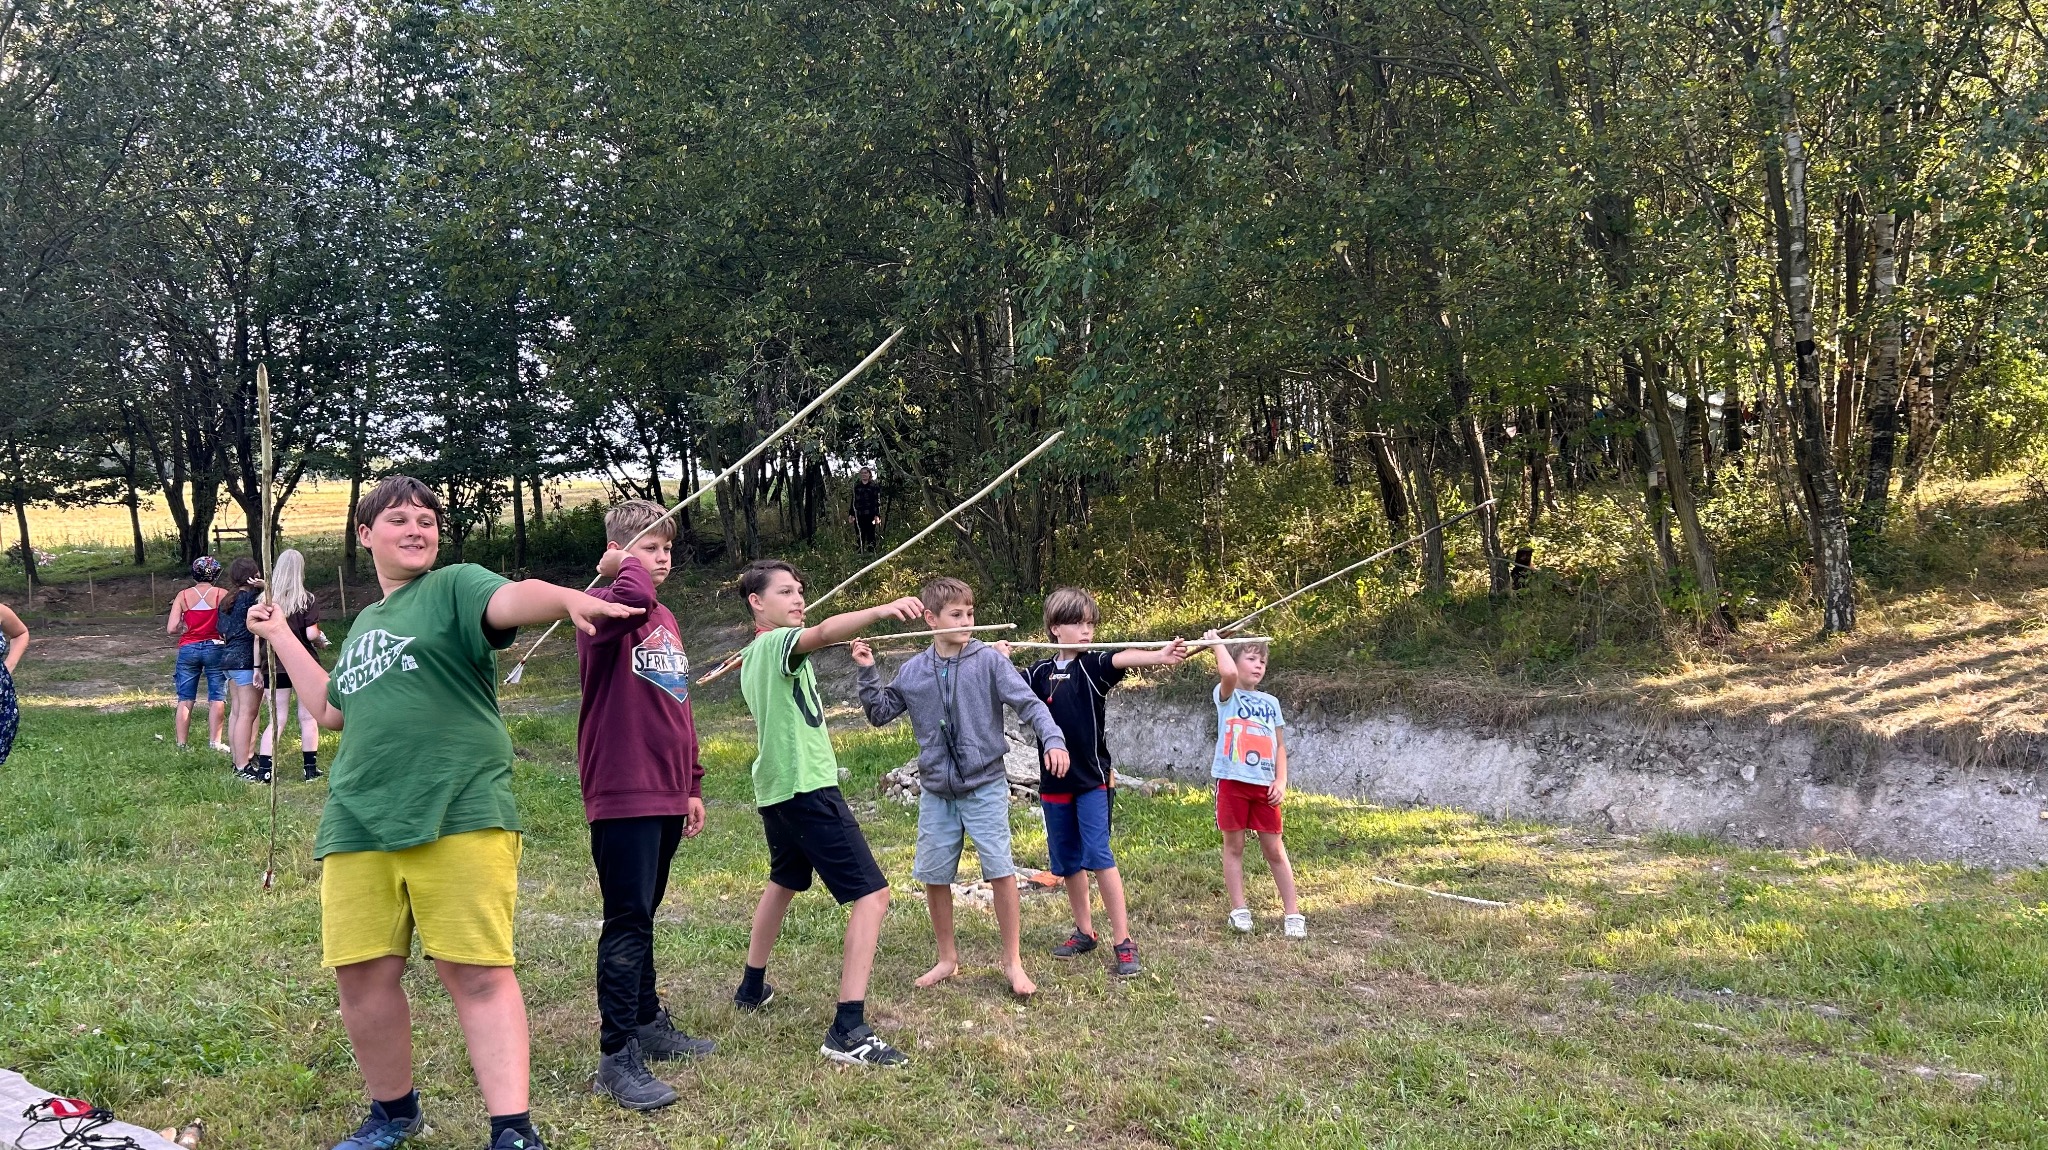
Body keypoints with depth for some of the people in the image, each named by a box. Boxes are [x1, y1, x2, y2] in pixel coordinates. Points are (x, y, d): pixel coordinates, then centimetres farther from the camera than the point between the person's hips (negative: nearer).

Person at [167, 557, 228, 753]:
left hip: (188, 649, 2)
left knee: (185, 699, 9)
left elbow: (171, 629, -7)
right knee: (217, 698, 5)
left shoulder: (183, 595, -2)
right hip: (215, 648, -2)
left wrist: (185, 628, 13)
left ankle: (181, 744, 12)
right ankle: (215, 742, 3)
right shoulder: (221, 595, -6)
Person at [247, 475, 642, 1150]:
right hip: (358, 825, 6)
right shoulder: (363, 624, 26)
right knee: (363, 974, 6)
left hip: (459, 816, -6)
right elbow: (332, 711, 35)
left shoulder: (454, 586, 5)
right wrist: (280, 636, 39)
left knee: (478, 973, -9)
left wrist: (568, 599, -40)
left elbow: (512, 599, -18)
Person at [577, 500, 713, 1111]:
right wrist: (626, 564, -15)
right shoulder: (605, 608, -10)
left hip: (666, 795, 8)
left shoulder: (666, 620, 15)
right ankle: (617, 1055, 0)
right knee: (628, 921, -6)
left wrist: (693, 785, 20)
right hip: (623, 793, -8)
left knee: (642, 916, 19)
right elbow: (630, 596, -37)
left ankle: (647, 1021, 30)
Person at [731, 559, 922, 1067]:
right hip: (808, 788, -10)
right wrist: (883, 610, -51)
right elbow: (823, 632, -36)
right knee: (871, 895, -13)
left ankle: (752, 986, 46)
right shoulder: (780, 643, -12)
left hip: (774, 788, 10)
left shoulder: (752, 657, 15)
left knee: (783, 881, 32)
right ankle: (848, 1030, -19)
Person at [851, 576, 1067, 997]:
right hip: (936, 792, 3)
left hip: (985, 786, -3)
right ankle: (948, 958, 29)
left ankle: (1013, 961, 12)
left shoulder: (989, 660, -8)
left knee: (1001, 872, -4)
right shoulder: (913, 671, 2)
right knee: (934, 877, 10)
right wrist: (867, 673, -1)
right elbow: (880, 714, 12)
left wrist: (1053, 739, -29)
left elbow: (1029, 703, -14)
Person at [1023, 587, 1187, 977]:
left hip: (1093, 779, -4)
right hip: (1055, 781, 4)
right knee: (1067, 860, 13)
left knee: (1098, 855, -12)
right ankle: (1084, 931, 29)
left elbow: (1122, 658, -27)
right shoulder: (1041, 672, 3)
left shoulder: (1093, 665, -8)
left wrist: (1160, 655, -47)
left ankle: (1123, 942, -7)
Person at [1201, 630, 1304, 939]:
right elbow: (1229, 674, -25)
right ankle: (1239, 910, 15)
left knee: (1274, 849, 7)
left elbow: (1280, 745, 12)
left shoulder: (1270, 702, 13)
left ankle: (1292, 913, 11)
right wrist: (1217, 642, -12)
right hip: (1233, 781, -3)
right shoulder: (1227, 695, -1)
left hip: (1264, 784, 3)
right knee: (1234, 846, 6)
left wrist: (1281, 781, -1)